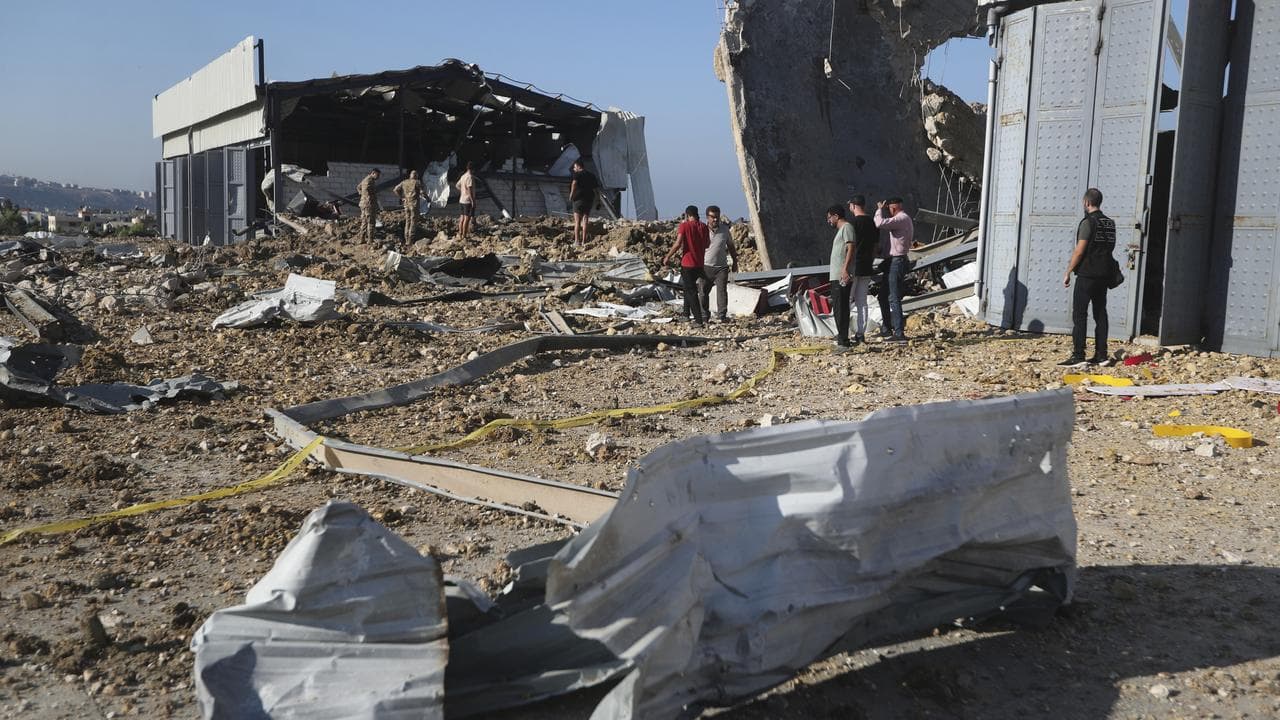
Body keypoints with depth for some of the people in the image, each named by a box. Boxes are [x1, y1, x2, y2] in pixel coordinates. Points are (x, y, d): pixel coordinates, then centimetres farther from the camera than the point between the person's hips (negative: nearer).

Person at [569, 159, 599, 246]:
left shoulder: (577, 174, -5)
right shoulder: (591, 175, 13)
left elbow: (574, 183, -24)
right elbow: (597, 187, 13)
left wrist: (571, 195, -17)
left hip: (579, 199, -5)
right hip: (589, 199, 5)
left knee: (577, 221, -1)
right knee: (585, 221, 8)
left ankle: (577, 241, -7)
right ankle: (584, 241, 5)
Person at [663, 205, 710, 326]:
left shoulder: (684, 226, -11)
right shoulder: (703, 226, 5)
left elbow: (678, 244, -18)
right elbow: (707, 244, 15)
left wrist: (668, 257, -9)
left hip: (687, 263, -6)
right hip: (700, 263, 6)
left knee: (691, 291, -2)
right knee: (687, 287, 24)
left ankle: (699, 319, -8)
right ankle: (687, 313, 31)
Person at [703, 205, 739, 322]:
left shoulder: (725, 229, 4)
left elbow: (731, 246, 16)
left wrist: (735, 261, 17)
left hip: (721, 266, 0)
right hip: (706, 266, 0)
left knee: (722, 290, -10)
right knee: (704, 291, 5)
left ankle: (722, 315, -10)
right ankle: (705, 314, 20)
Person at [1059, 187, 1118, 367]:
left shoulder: (1088, 222, -11)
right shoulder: (1110, 223, 12)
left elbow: (1079, 251, -15)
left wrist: (1068, 272, -8)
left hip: (1087, 275, -7)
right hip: (1104, 274, 7)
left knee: (1079, 315, -5)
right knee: (1100, 314, 10)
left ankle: (1078, 356, -9)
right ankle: (1101, 355, 10)